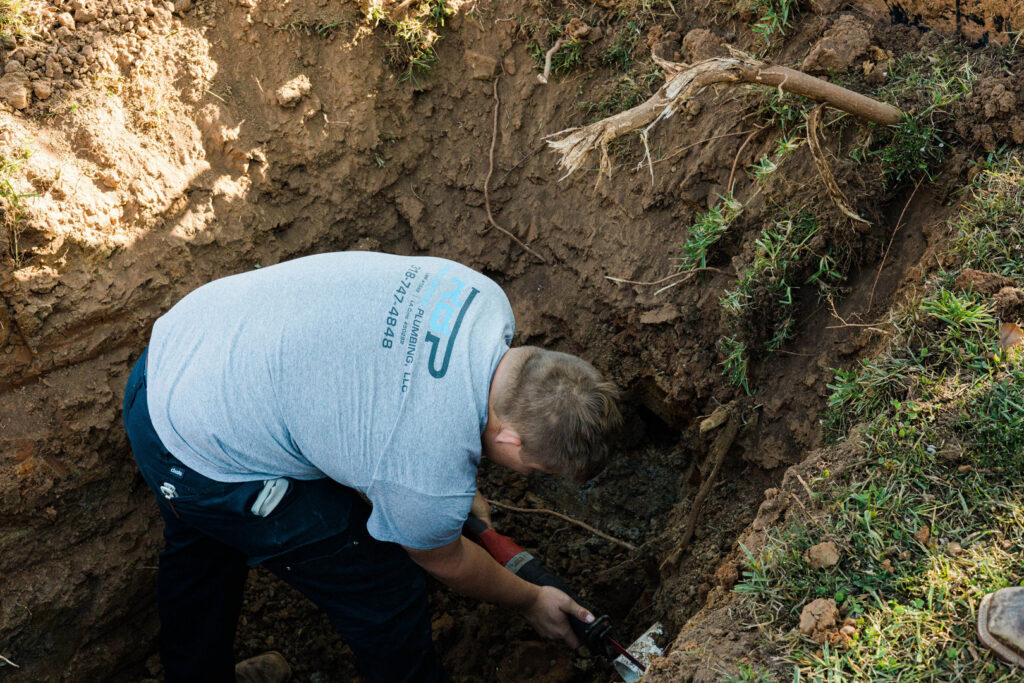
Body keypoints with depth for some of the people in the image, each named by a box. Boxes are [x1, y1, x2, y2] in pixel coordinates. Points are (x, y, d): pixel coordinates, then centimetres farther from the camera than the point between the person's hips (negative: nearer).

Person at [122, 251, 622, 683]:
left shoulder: (483, 297, -12)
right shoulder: (431, 481, -30)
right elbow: (445, 562, -5)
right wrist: (532, 602, 13)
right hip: (206, 463, -9)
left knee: (199, 548, 35)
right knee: (386, 591, 5)